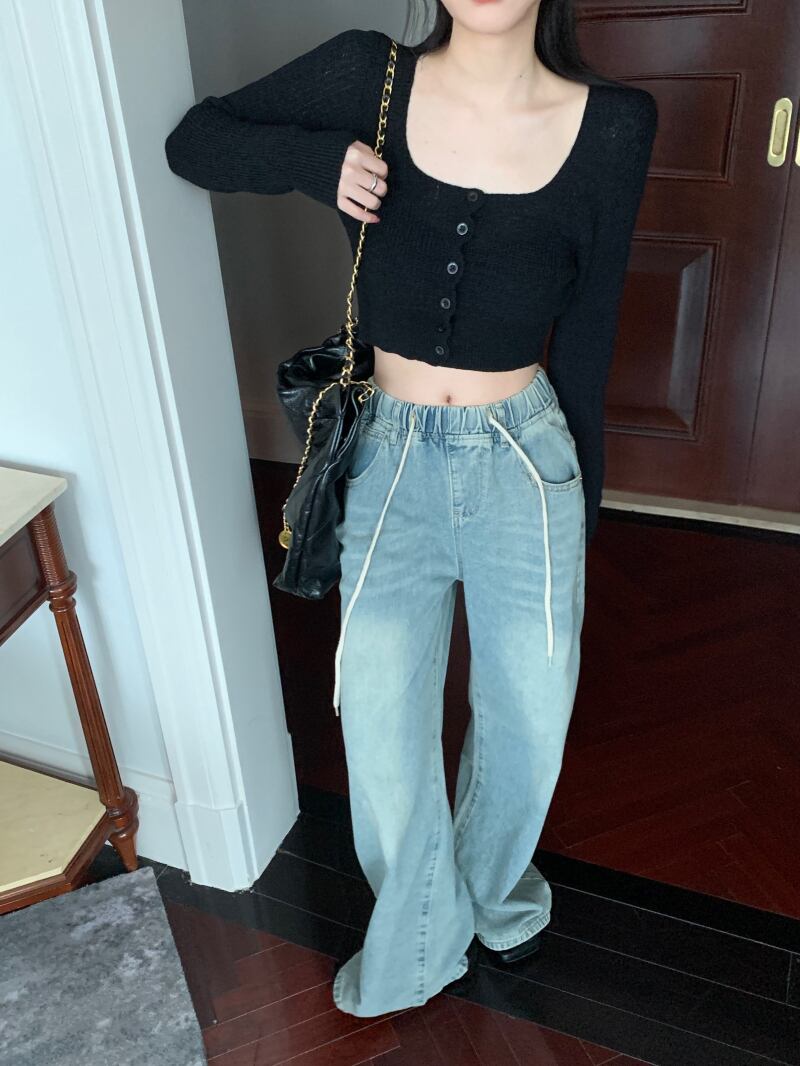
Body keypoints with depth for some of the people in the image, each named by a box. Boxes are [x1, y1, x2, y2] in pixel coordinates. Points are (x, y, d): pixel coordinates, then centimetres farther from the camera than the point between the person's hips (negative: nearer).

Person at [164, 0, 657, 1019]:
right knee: (382, 733, 6)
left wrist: (580, 492, 9)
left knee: (529, 716, 15)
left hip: (525, 459, 1)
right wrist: (317, 157, -16)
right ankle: (418, 946, 37)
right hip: (394, 459, 0)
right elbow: (193, 139, 3)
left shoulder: (612, 126, -6)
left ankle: (498, 892, 49)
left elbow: (587, 327, 2)